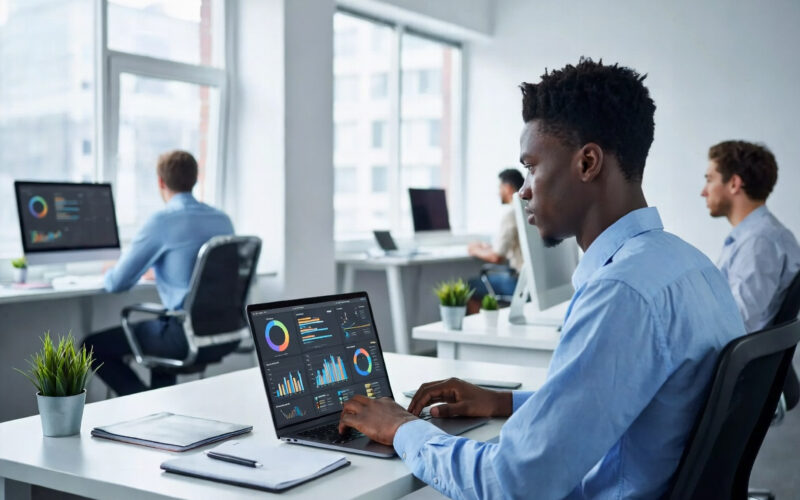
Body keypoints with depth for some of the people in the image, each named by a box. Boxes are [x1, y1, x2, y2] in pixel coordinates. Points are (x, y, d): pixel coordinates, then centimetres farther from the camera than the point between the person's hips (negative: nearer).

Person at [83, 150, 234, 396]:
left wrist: (109, 274, 14)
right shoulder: (223, 220, 7)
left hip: (187, 334, -7)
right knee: (160, 326, 38)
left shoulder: (162, 221, -13)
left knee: (93, 346, 8)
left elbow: (117, 283, -9)